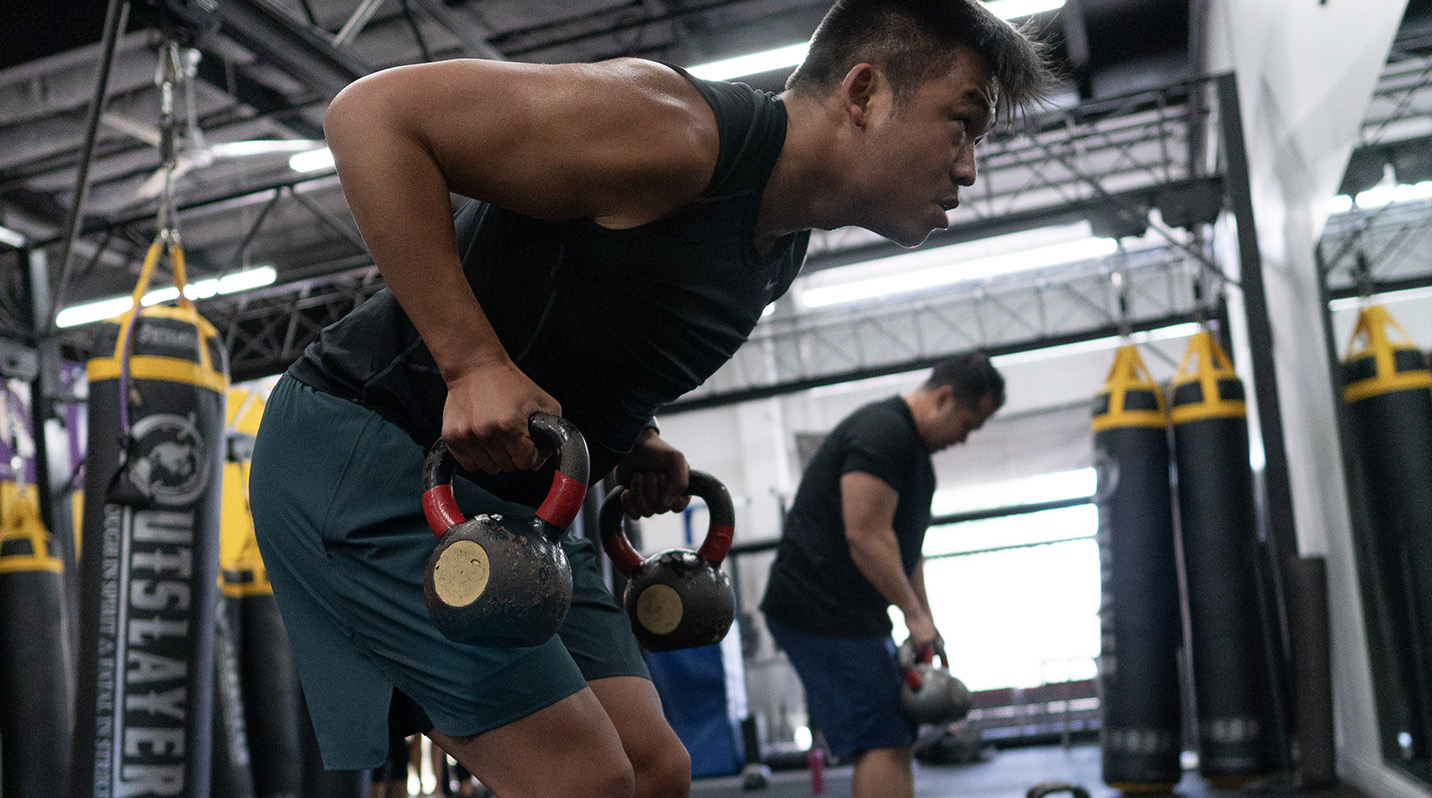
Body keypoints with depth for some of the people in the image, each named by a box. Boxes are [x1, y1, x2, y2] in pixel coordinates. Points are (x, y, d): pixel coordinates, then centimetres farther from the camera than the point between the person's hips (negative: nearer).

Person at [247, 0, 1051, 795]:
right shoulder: (678, 131, -21)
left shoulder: (781, 249, 8)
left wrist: (633, 437, 4)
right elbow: (373, 112, -22)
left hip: (510, 495, 9)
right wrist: (472, 362, -28)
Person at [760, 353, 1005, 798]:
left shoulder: (914, 449, 19)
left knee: (891, 741, 13)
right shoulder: (883, 431, -15)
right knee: (884, 740, -13)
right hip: (820, 610, -11)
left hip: (851, 612, 11)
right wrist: (915, 615, -17)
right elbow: (866, 535, -23)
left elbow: (905, 548, 22)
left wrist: (925, 624, 15)